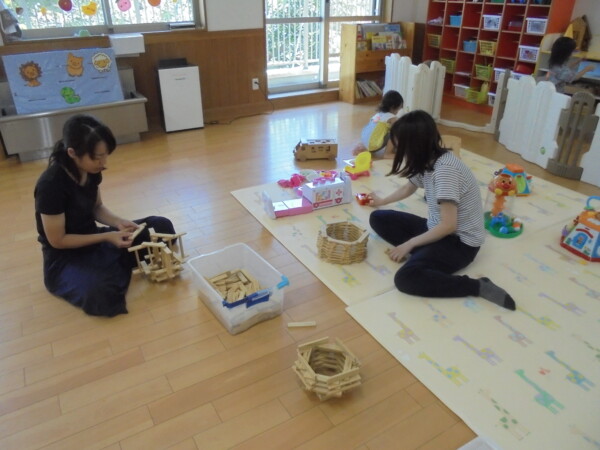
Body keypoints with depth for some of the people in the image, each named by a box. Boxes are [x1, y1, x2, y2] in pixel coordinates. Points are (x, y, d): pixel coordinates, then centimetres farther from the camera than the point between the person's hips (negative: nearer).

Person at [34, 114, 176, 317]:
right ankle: (119, 267, -3)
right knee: (102, 294, -36)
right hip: (64, 259, -6)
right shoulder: (50, 185, -28)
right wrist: (107, 236, -23)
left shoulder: (91, 170, -7)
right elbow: (57, 240, -21)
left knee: (162, 227, -3)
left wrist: (118, 222, -11)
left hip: (93, 240, 7)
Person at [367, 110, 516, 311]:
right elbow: (408, 188, 23)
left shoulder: (445, 169, -27)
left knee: (405, 278, -30)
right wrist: (381, 201, 38)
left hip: (460, 242, -9)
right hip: (437, 229, 9)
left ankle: (478, 287, -16)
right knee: (378, 219, 4)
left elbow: (448, 225, -28)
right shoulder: (427, 161, 0)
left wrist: (409, 245, -19)